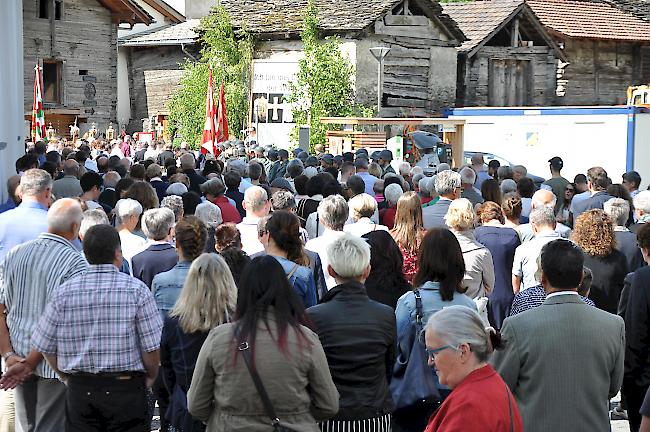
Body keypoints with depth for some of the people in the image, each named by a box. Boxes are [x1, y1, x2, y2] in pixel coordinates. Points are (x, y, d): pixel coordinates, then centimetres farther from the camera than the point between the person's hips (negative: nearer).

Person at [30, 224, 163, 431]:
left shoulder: (64, 292, -1)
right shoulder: (136, 290, -7)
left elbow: (46, 347, 3)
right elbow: (151, 346, -8)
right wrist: (150, 377, 9)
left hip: (79, 390, 2)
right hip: (126, 388, -2)